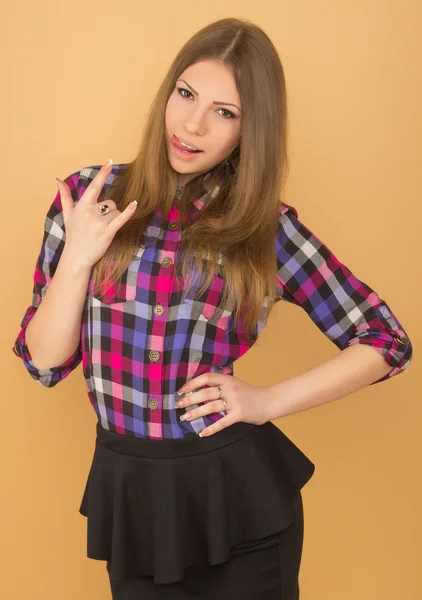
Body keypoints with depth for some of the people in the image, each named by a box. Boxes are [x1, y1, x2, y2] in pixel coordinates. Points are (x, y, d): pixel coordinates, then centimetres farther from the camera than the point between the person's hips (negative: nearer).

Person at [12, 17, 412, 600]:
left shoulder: (268, 226, -6)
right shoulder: (91, 195, -3)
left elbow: (387, 342, -1)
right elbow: (44, 362, -2)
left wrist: (269, 400, -10)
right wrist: (76, 259, -17)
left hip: (237, 492, -1)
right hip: (129, 494, 1)